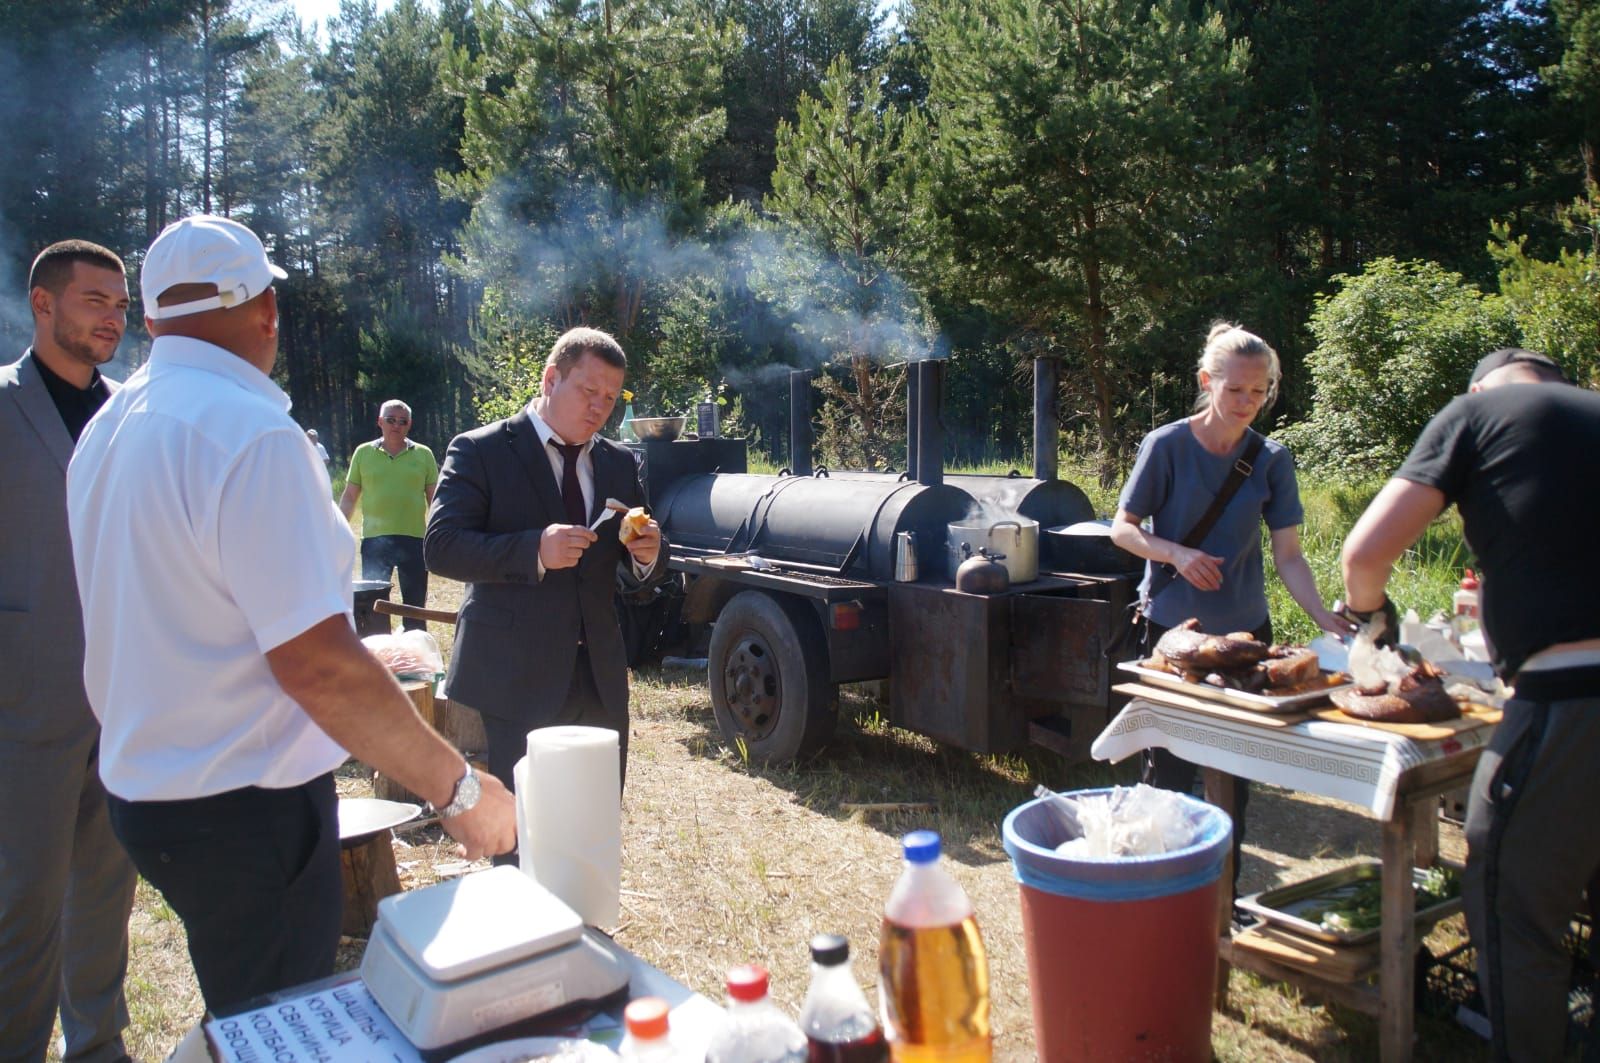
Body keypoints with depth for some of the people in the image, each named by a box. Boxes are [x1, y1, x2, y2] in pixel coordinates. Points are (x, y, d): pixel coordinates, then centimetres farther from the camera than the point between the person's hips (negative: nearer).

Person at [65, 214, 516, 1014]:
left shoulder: (108, 427, 6)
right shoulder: (251, 433, -22)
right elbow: (316, 662, -26)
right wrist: (457, 790, -19)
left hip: (142, 788, 9)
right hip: (244, 807, -8)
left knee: (241, 1015, 24)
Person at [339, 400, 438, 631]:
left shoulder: (423, 454, 5)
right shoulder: (363, 453, 6)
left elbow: (434, 499, 7)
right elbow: (349, 497, 9)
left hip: (414, 539, 0)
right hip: (375, 540, 0)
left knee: (415, 605, 9)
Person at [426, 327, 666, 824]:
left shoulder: (619, 462, 11)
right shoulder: (480, 451, -4)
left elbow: (638, 575, 14)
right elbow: (440, 547, -13)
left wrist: (647, 556, -10)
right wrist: (534, 550, -27)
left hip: (600, 677, 5)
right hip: (519, 678, -5)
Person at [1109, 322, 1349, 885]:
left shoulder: (1272, 459, -1)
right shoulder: (1168, 446, -9)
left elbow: (1288, 554, -3)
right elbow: (1122, 528, -4)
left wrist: (1324, 616, -18)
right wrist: (1175, 553, -22)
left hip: (1244, 631, 3)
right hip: (1172, 627, -3)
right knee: (1168, 768, 3)